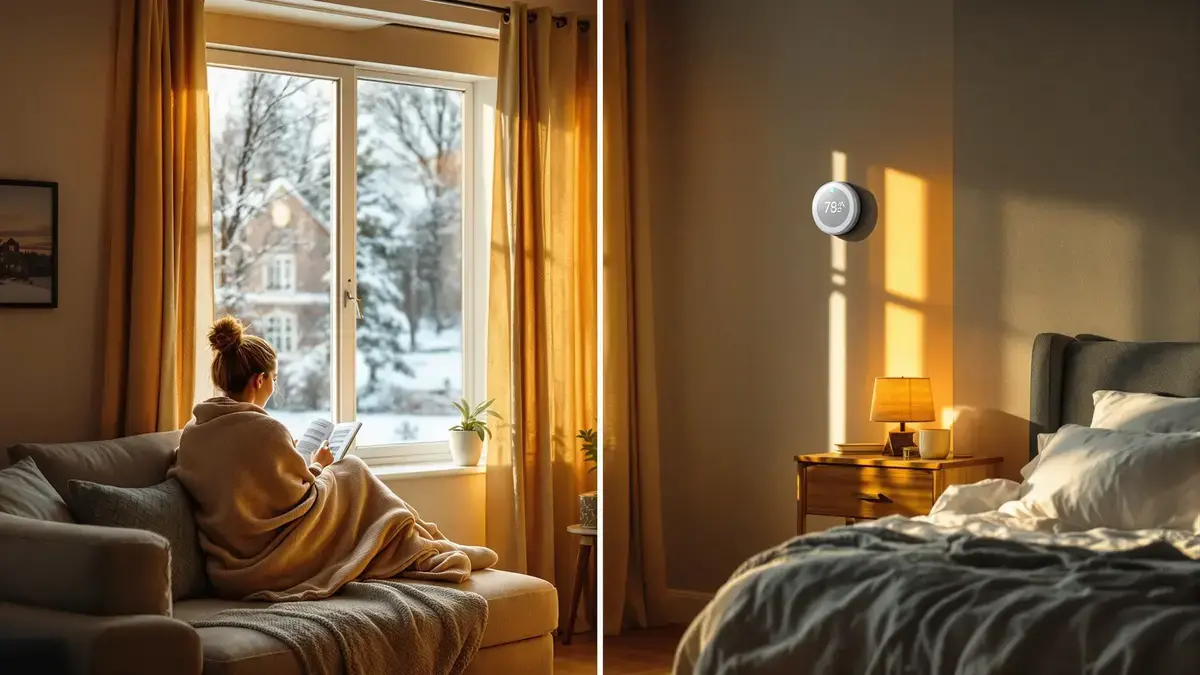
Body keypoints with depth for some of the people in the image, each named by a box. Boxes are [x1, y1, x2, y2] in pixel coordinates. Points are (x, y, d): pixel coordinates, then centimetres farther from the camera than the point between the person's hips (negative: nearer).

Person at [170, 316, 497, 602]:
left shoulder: (191, 433, 3)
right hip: (269, 567, -7)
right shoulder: (266, 430, -19)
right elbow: (301, 501, -12)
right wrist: (316, 467, 8)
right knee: (352, 473, 13)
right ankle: (424, 552, 30)